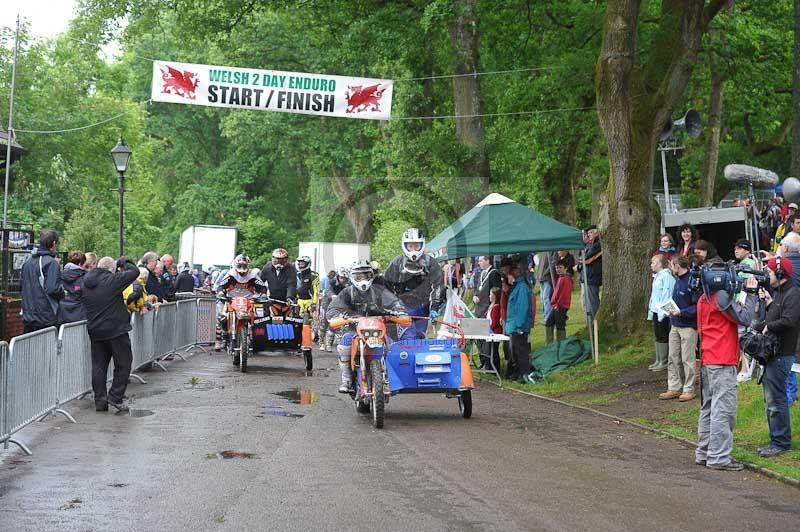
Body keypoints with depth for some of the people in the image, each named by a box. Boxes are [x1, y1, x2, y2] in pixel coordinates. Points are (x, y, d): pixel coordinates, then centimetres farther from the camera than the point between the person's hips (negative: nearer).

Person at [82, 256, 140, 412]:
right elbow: (134, 271, -10)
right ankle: (115, 397, 0)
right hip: (116, 329, -6)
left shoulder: (87, 283, 6)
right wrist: (123, 262, 9)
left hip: (95, 331, 6)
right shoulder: (112, 280, -14)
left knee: (98, 365, 11)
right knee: (123, 364, 5)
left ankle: (100, 400, 11)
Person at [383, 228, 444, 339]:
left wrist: (434, 308, -12)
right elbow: (387, 285, 5)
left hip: (422, 308, 2)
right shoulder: (397, 263, -3)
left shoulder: (430, 263, -3)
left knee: (420, 337, 6)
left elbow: (437, 286, -4)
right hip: (403, 306, -1)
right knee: (408, 337, -13)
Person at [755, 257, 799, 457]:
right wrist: (768, 302, 7)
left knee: (776, 400, -7)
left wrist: (768, 327, -13)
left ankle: (781, 442, 0)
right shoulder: (779, 292, 18)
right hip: (771, 352, 10)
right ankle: (776, 440, 22)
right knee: (770, 399, 15)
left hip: (781, 354, -10)